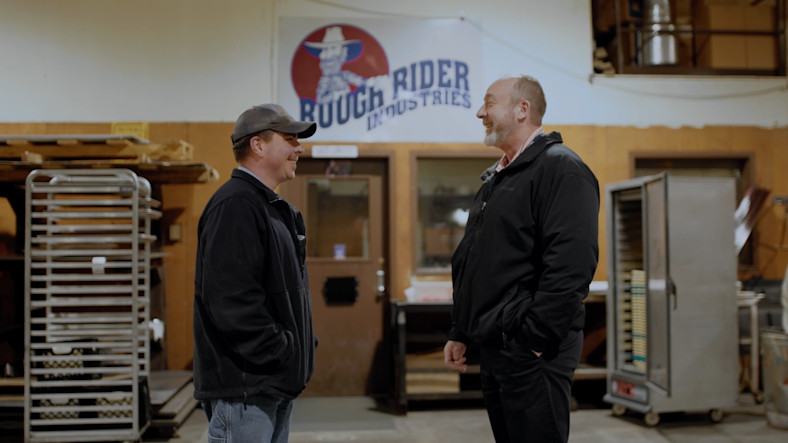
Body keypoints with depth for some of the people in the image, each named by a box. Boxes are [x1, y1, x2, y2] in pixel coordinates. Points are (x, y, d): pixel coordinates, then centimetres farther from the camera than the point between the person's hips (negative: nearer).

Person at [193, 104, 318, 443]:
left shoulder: (276, 209, 17)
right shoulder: (235, 205, -16)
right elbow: (232, 300, -24)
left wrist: (301, 349, 12)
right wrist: (281, 355, -19)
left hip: (276, 386, 10)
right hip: (244, 387, -10)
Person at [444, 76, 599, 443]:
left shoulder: (561, 170, -10)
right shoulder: (495, 179, 18)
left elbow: (570, 267, -21)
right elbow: (468, 264, 22)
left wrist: (534, 340, -22)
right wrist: (459, 333, 19)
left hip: (533, 349, -9)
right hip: (492, 347, 9)